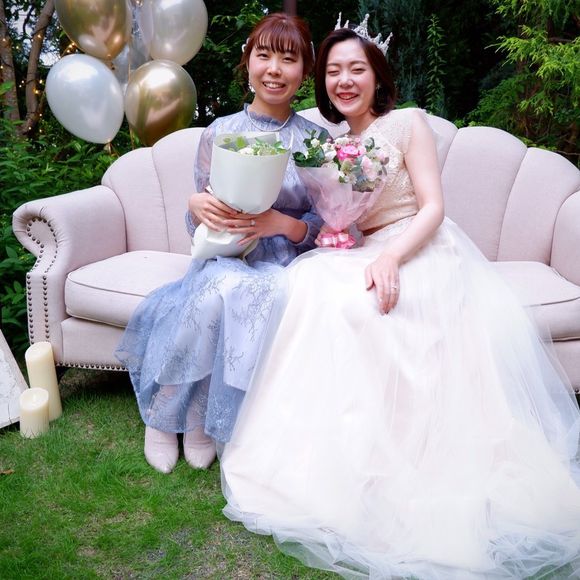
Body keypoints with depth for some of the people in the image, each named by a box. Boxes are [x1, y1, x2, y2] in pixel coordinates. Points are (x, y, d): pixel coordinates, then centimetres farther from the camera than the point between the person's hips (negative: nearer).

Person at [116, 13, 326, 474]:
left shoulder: (316, 139, 3)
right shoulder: (220, 132, 5)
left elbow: (325, 229, 1)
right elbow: (198, 227, 6)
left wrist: (281, 223, -19)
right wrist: (197, 207, -17)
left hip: (285, 265, 0)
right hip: (226, 260, 1)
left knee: (254, 297, -34)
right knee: (220, 290, -34)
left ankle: (205, 419, -11)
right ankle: (166, 411, -10)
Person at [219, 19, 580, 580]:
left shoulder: (407, 123, 2)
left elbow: (432, 207, -6)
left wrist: (390, 258, -24)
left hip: (422, 251, -4)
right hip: (360, 258, 5)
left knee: (351, 303, -34)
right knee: (307, 280, -28)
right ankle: (335, 456, -21)